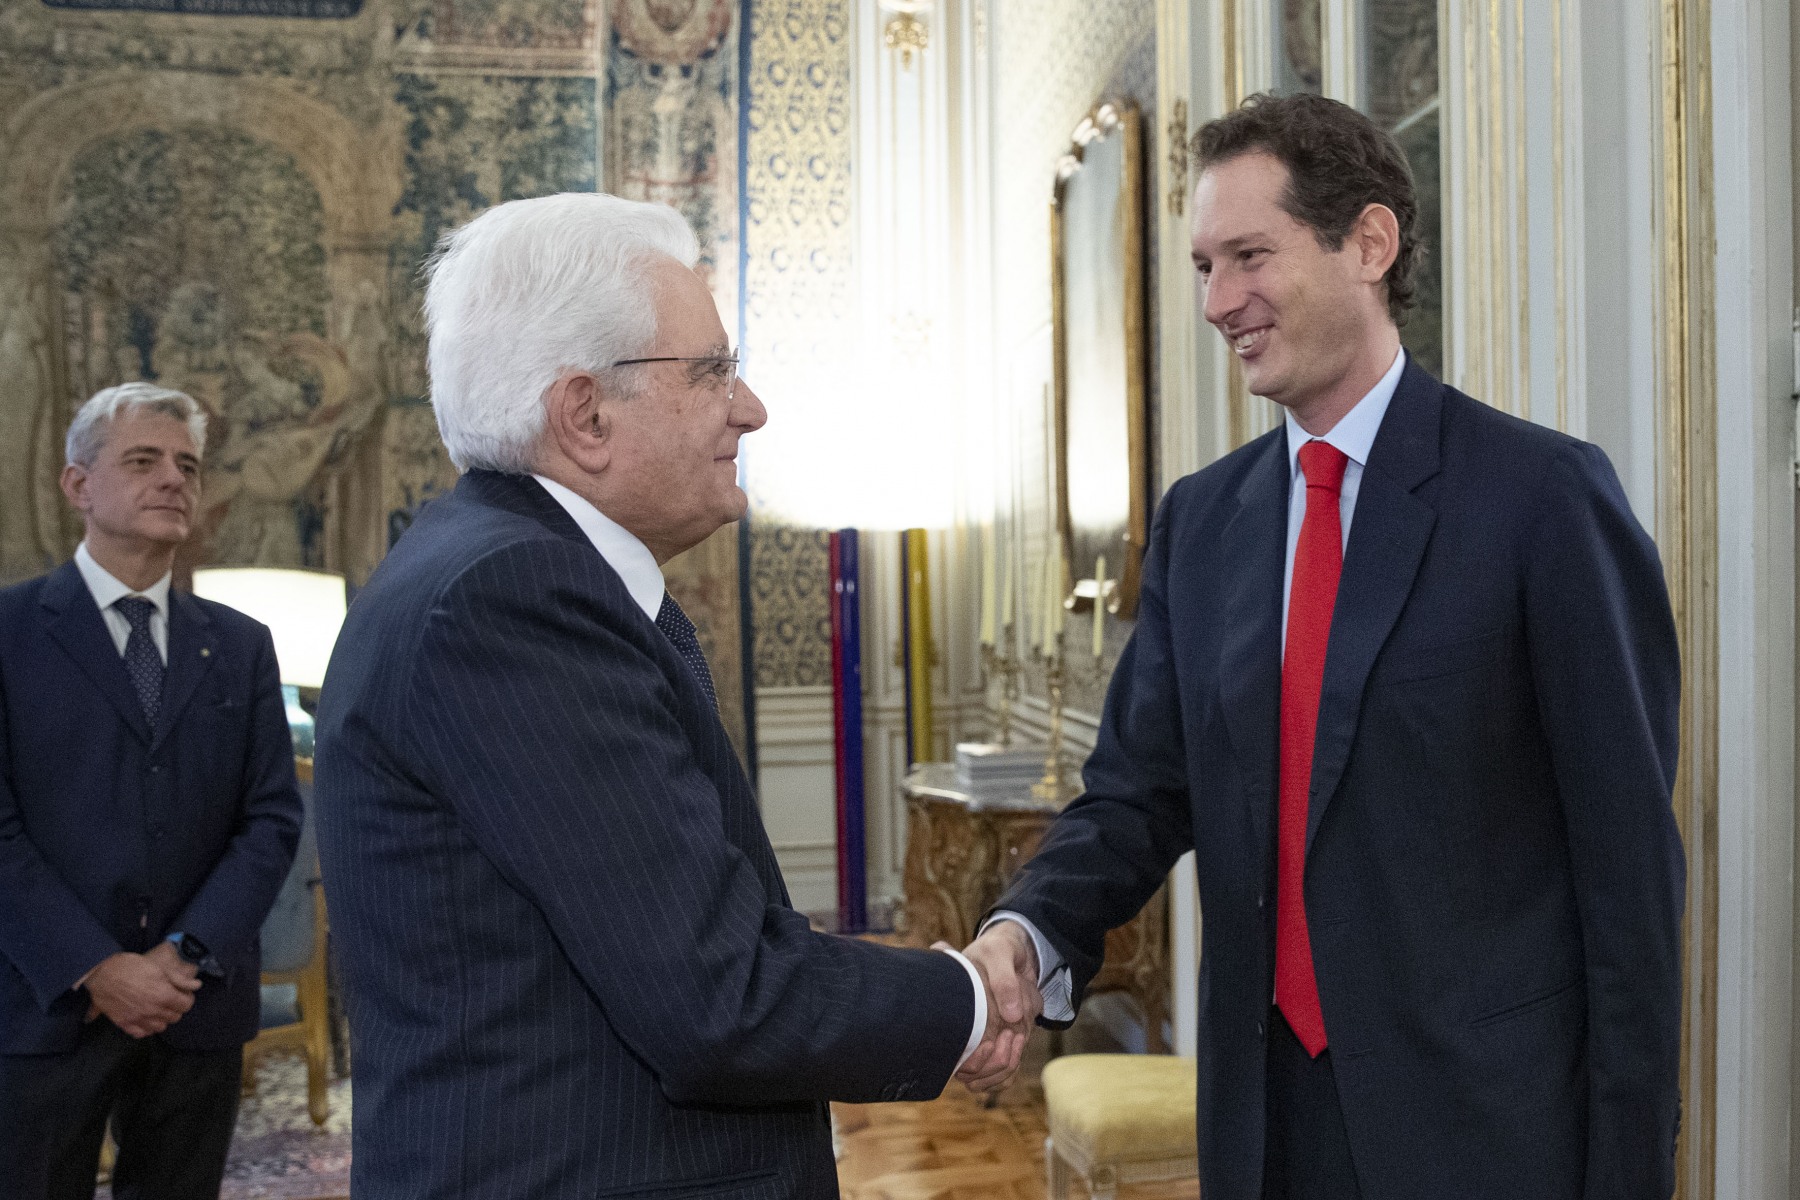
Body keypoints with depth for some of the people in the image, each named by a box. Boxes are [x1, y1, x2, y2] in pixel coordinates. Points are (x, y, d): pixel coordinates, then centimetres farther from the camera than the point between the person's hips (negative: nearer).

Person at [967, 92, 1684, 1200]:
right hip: (1266, 1109, 5)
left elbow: (1628, 854, -10)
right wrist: (1031, 932, -15)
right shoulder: (1199, 520, 5)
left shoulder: (1546, 495, -11)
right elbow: (1142, 788, 3)